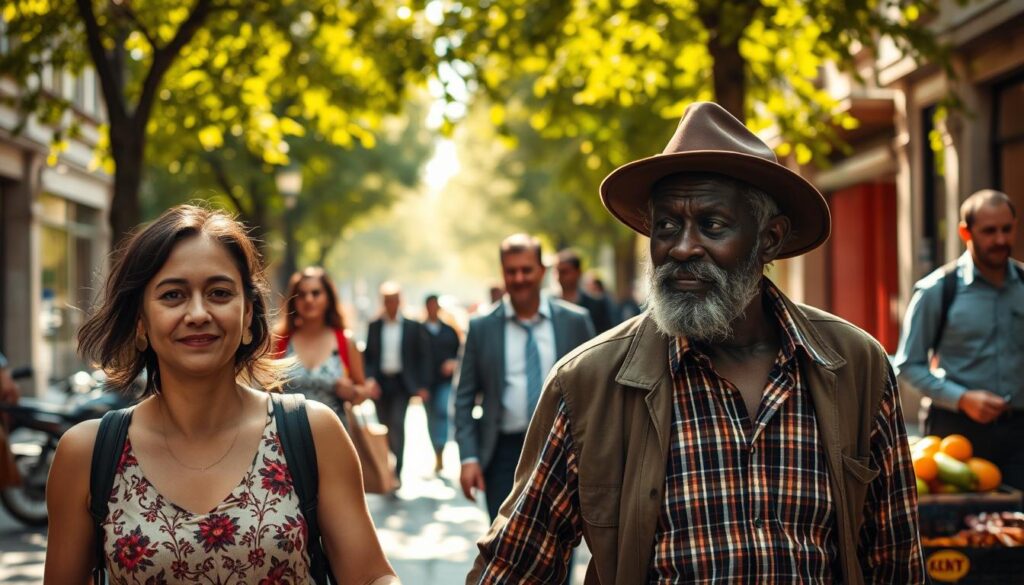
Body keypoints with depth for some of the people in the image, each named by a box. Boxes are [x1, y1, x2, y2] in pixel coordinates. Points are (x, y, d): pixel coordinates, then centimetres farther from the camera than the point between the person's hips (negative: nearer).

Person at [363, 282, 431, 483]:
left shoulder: (413, 327, 1)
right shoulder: (374, 326, 7)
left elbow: (423, 356, 2)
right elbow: (368, 356, 8)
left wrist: (422, 385, -3)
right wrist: (370, 378, -7)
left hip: (402, 383, -3)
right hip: (381, 382, 3)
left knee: (397, 424, -15)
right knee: (385, 427, 8)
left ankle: (396, 471, -16)